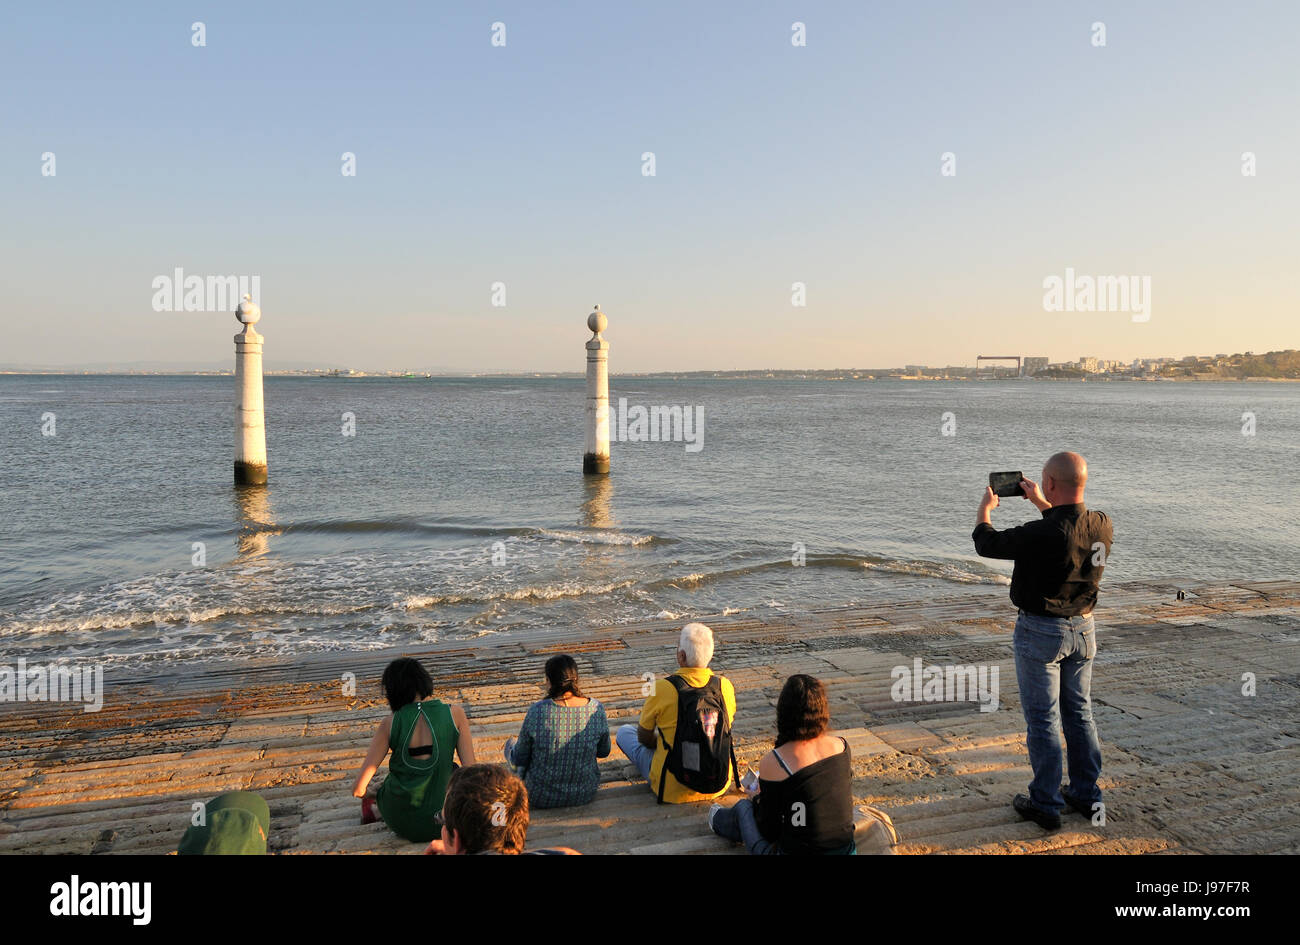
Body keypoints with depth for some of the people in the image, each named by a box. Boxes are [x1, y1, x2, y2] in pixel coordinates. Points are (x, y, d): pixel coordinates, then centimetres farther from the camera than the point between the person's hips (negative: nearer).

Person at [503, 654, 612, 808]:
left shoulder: (537, 712, -25)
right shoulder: (596, 709, -16)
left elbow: (520, 758, -12)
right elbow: (604, 752, 0)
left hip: (541, 797, -3)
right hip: (585, 794, 3)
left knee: (511, 744, 27)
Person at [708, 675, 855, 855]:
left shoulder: (772, 762, -21)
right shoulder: (842, 746, -7)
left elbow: (769, 832, -11)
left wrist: (760, 798, 12)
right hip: (845, 849, 4)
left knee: (744, 806, 25)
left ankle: (721, 821, 59)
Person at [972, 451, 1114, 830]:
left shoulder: (1041, 534, -27)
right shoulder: (1103, 526, -7)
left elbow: (987, 543, -11)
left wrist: (985, 507, 8)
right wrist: (1041, 503, 26)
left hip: (1041, 632, -6)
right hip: (1084, 628, 7)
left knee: (1043, 719, 4)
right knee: (1080, 713, 18)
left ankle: (1045, 804, 13)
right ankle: (1087, 795, 29)